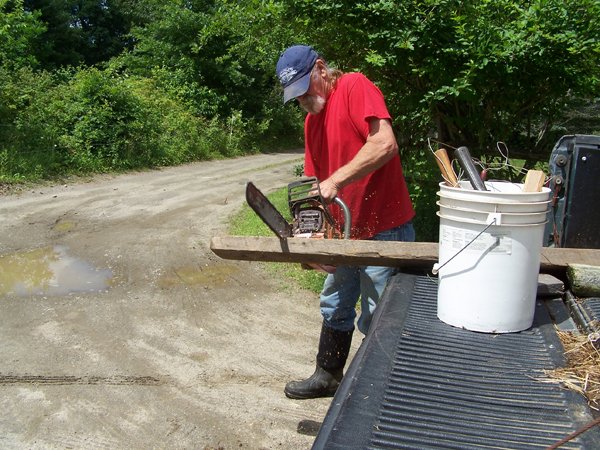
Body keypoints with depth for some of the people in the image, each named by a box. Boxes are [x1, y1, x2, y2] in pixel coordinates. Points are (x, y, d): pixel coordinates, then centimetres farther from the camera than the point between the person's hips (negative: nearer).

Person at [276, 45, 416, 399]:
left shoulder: (355, 87, -13)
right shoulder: (312, 120, 12)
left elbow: (385, 144, -27)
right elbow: (315, 179, 12)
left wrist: (336, 180, -25)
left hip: (384, 230, -9)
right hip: (347, 231, 9)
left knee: (374, 322, 3)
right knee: (335, 307, 21)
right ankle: (328, 377, 40)